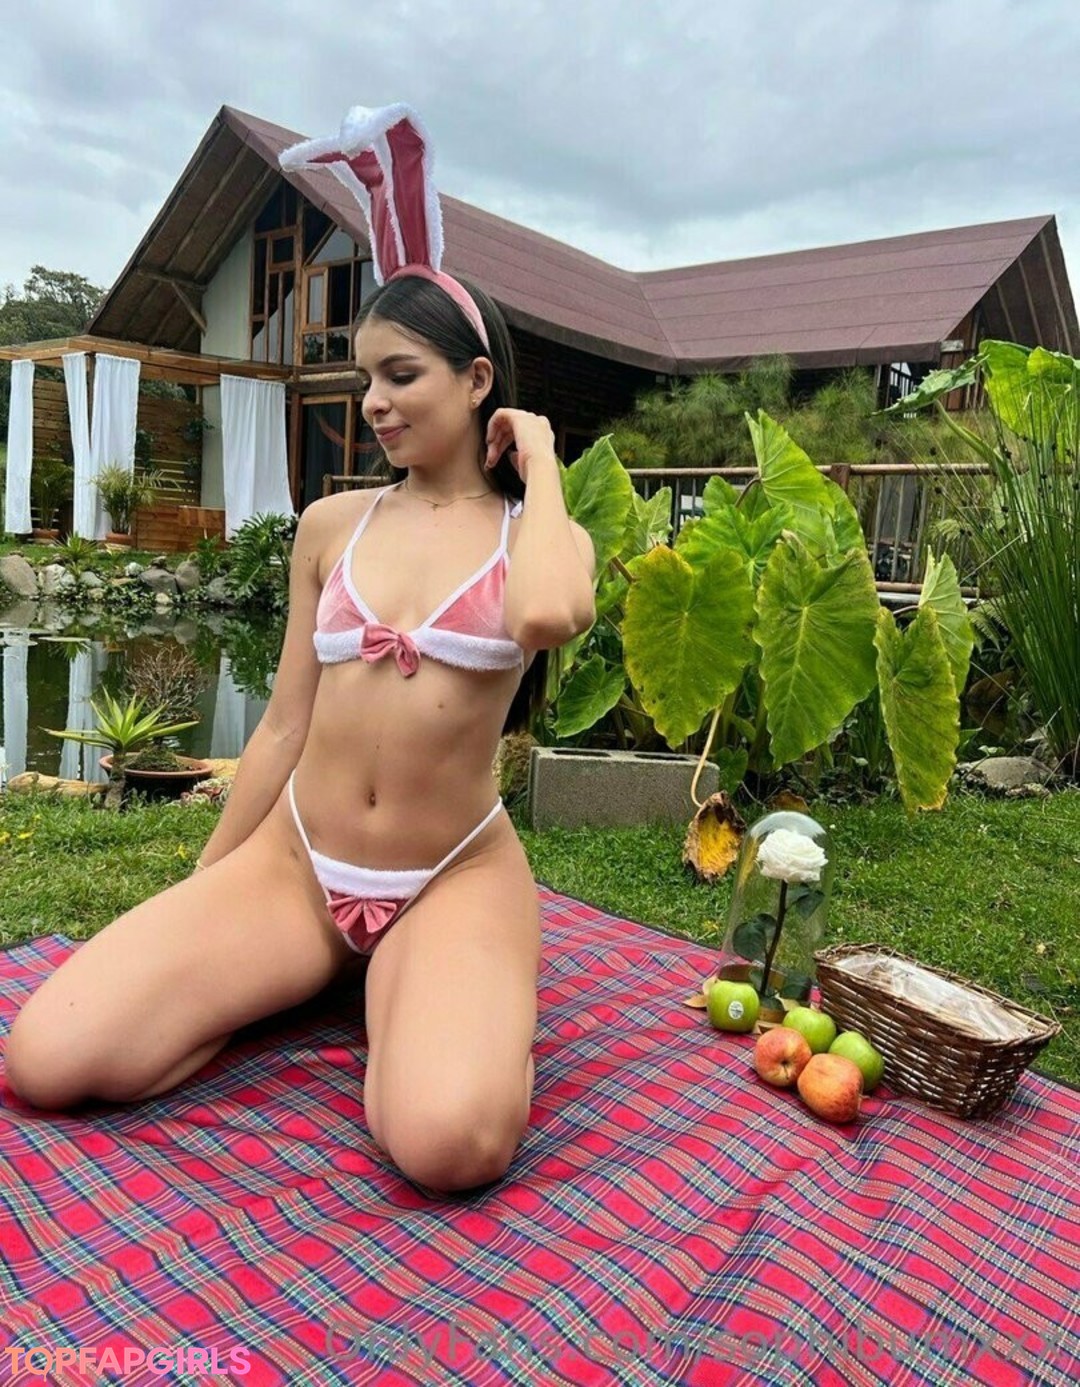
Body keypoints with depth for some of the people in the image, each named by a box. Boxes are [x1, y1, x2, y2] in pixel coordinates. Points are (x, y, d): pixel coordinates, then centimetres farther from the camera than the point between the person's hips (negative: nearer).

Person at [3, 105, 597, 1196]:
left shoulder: (541, 530, 0)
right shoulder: (330, 525, 6)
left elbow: (548, 616, -27)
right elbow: (284, 724, 10)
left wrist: (538, 469, -7)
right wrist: (196, 903, 14)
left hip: (455, 877, -2)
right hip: (292, 859, 3)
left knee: (449, 1141, -30)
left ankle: (390, 996, 3)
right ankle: (303, 981, 6)